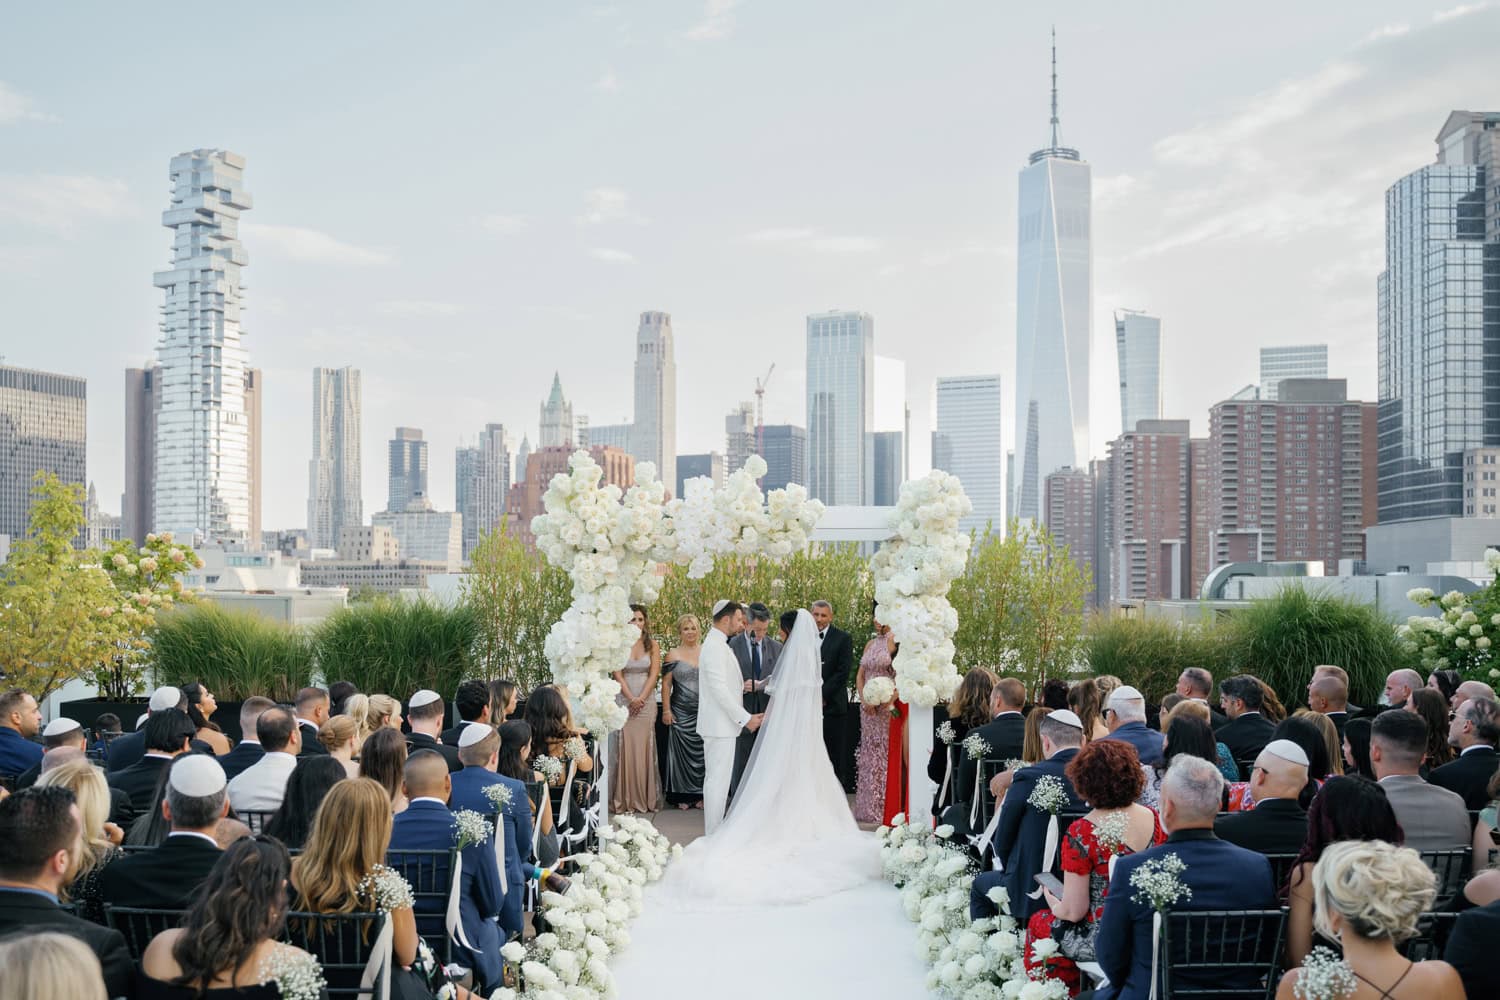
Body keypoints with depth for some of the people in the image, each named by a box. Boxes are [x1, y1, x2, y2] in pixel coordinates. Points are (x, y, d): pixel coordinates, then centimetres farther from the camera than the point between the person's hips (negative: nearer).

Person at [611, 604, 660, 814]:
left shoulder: (652, 645, 5)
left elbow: (654, 674, 0)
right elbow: (617, 674, -3)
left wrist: (641, 698, -10)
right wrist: (631, 698, -12)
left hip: (646, 700, 1)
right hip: (624, 700, -1)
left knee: (644, 747, 2)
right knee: (624, 747, -4)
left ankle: (645, 799, 8)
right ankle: (624, 800, 1)